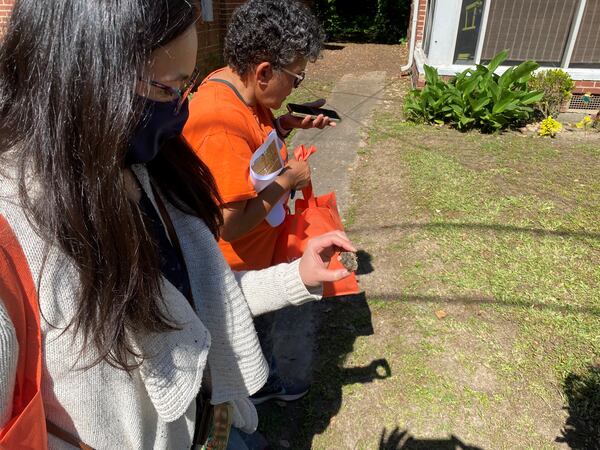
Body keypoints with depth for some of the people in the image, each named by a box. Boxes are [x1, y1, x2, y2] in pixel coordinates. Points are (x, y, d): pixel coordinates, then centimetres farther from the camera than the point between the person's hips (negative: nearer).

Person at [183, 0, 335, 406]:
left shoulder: (240, 89, -5)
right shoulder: (220, 126, -35)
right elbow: (232, 222, -33)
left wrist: (289, 124, -2)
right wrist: (289, 179, -22)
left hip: (261, 251, 9)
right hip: (238, 268, -9)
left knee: (263, 323, 30)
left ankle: (268, 382, 57)